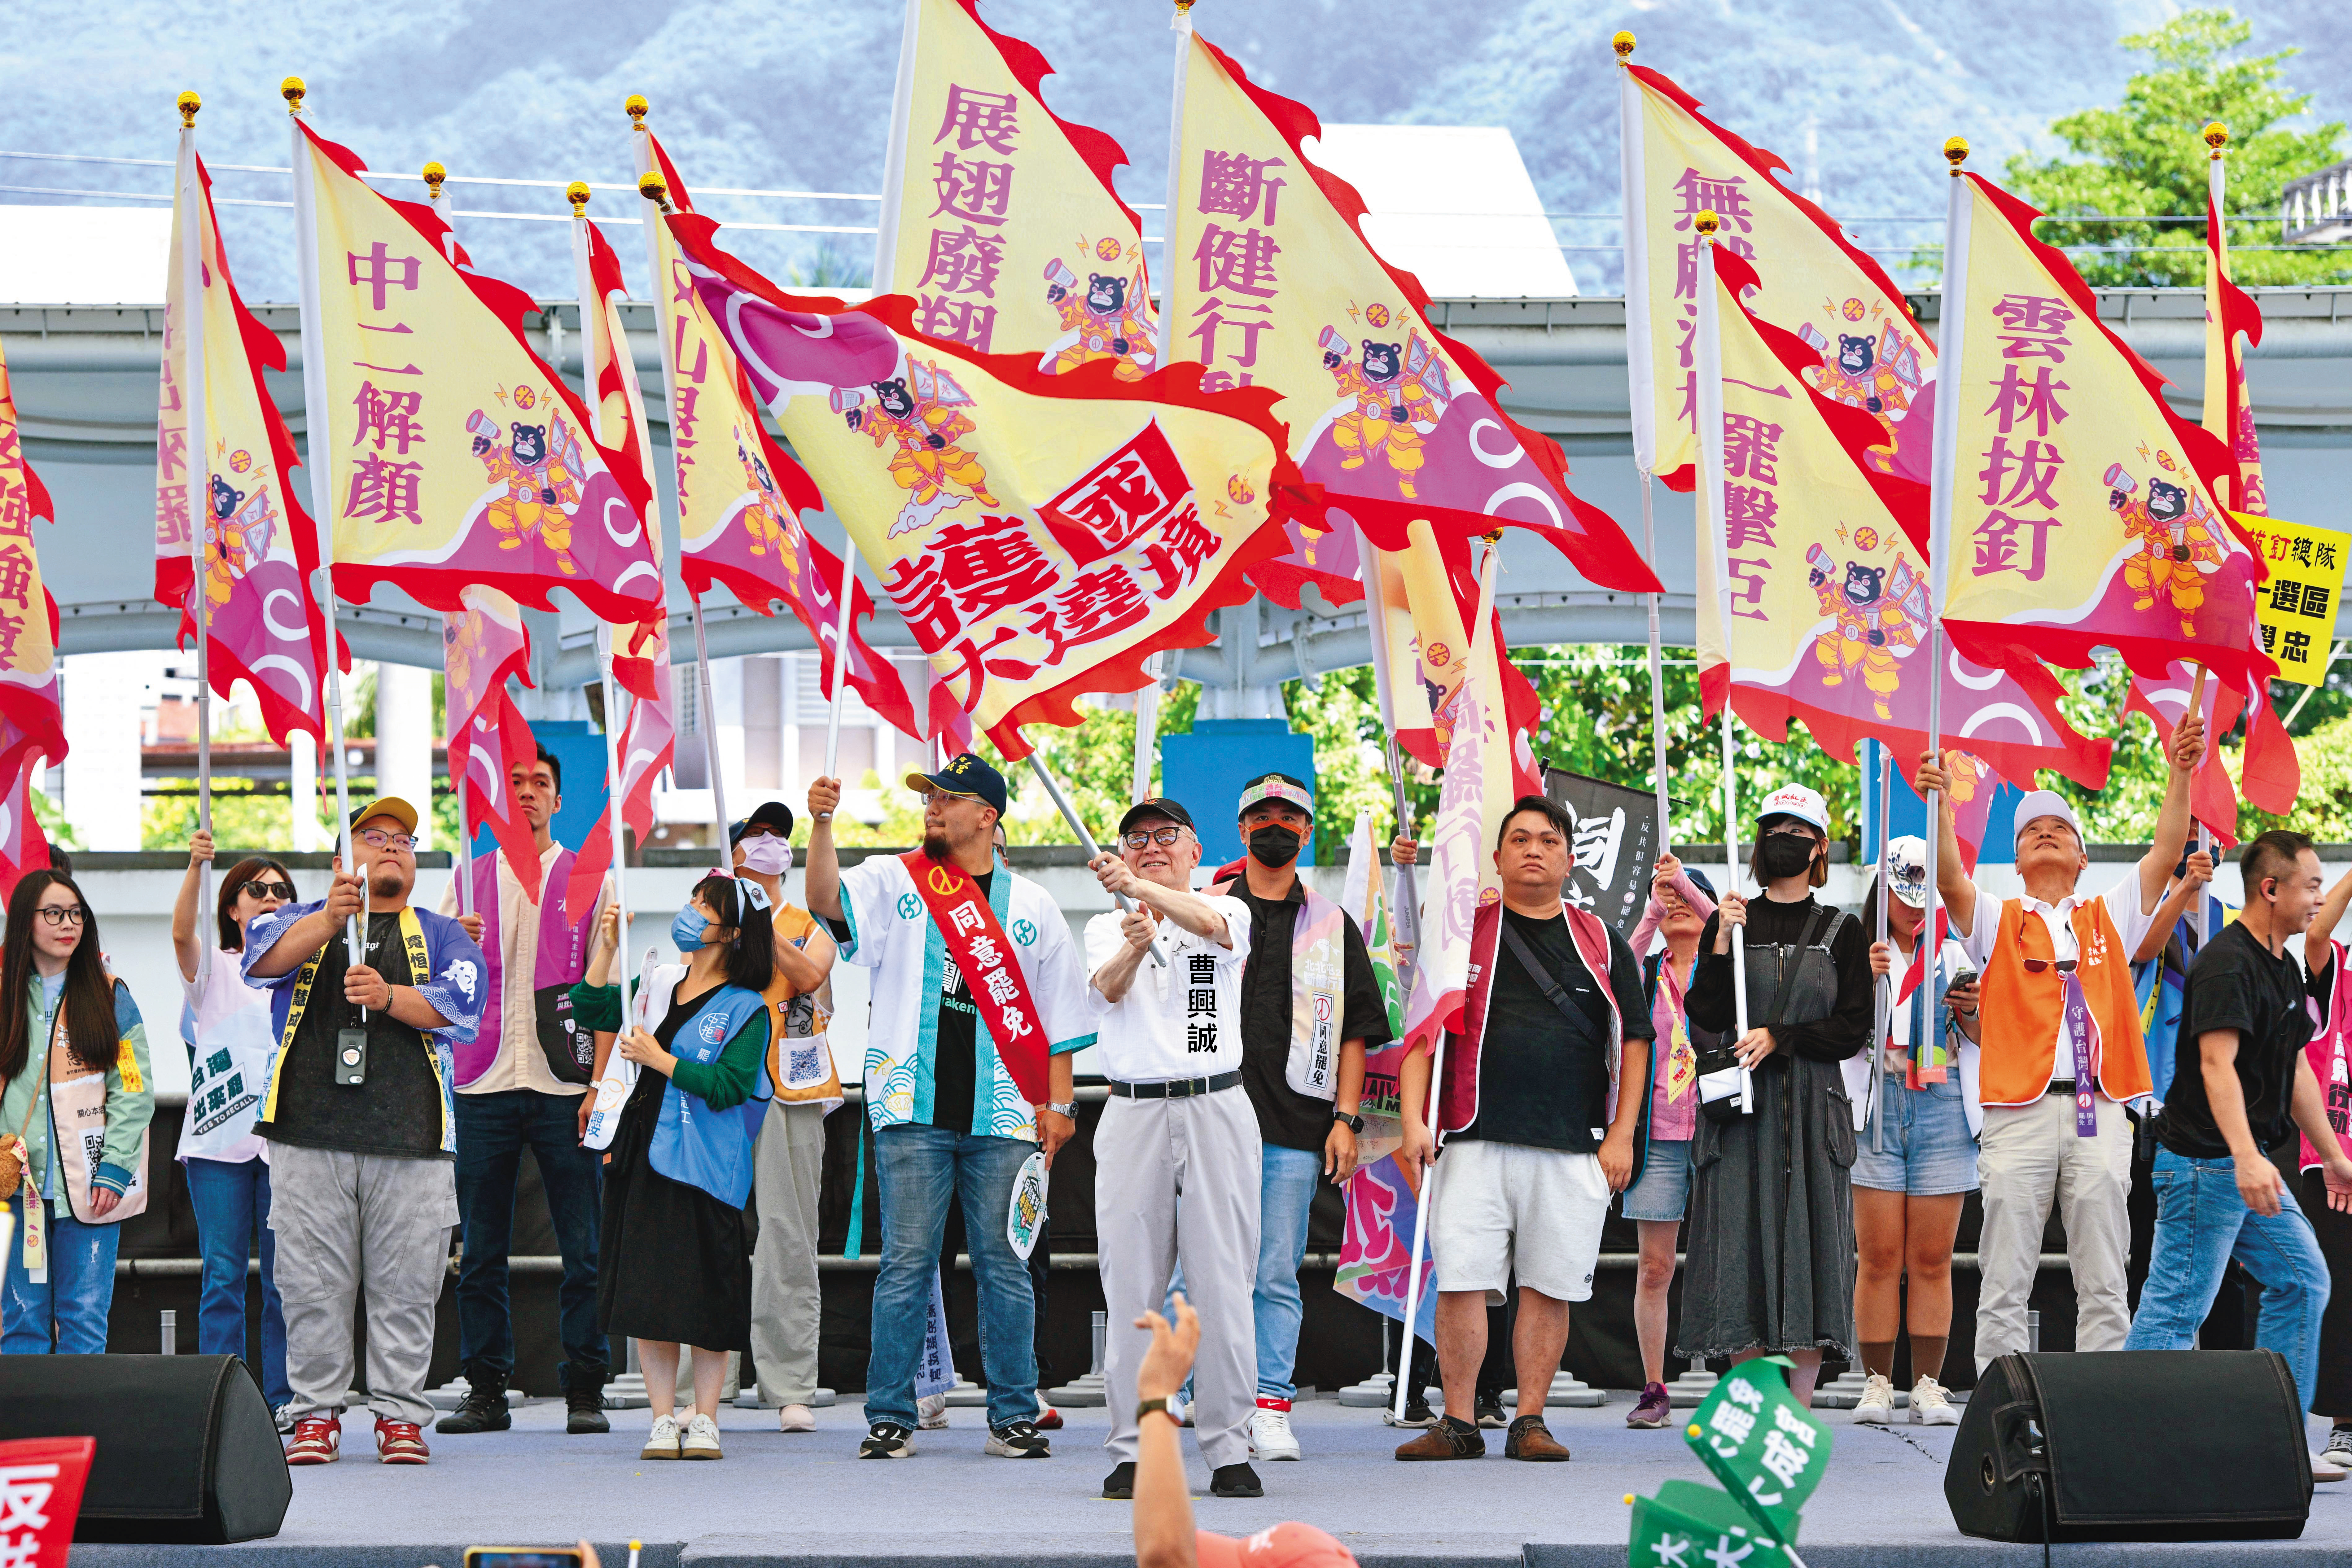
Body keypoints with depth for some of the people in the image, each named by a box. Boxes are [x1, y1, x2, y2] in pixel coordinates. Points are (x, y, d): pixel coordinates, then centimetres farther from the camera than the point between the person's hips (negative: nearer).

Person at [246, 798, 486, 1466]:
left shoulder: (441, 935, 18)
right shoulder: (305, 922, 17)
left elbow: (459, 1003, 0)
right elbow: (263, 959, -4)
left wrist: (391, 996, -18)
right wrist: (332, 919, -21)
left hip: (411, 1136, 0)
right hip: (310, 1134, 0)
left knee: (406, 1285, -2)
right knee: (313, 1284, -1)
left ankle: (400, 1415, 5)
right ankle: (316, 1413, 7)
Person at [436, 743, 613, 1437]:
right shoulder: (469, 880, 15)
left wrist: (603, 1082, -5)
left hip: (565, 1086, -2)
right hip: (484, 1082, 2)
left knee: (582, 1249, -4)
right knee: (481, 1249, 2)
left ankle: (584, 1390, 2)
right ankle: (486, 1390, 8)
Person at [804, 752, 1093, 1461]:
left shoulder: (1031, 905, 10)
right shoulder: (894, 882, 7)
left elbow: (1058, 1014, 11)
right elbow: (827, 901, -12)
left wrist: (1059, 1103, 4)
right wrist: (822, 826, -26)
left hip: (1004, 1117, 1)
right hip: (914, 1111, -1)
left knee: (1005, 1267, 4)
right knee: (907, 1264, -1)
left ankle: (1013, 1416, 11)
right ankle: (890, 1416, 6)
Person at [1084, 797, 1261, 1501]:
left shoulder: (1230, 913, 9)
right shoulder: (1106, 928, 14)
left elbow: (1207, 922, -17)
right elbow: (1106, 988, -8)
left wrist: (1138, 886, -34)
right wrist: (1132, 947, -31)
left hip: (1218, 1109, -1)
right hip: (1134, 1113, 1)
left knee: (1224, 1284, -2)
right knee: (1131, 1288, 1)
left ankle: (1229, 1450, 4)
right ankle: (1131, 1452, 6)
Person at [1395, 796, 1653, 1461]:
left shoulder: (1602, 944, 14)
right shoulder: (1462, 933, 10)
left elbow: (1633, 1042, 12)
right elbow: (1422, 1032, 7)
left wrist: (1621, 1135, 3)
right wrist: (1414, 1121, -4)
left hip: (1574, 1150, 1)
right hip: (1474, 1143, -1)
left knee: (1551, 1287, 0)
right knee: (1462, 1282, -7)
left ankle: (1530, 1421, 9)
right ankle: (1458, 1424, 0)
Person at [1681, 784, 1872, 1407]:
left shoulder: (1842, 931, 9)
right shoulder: (1729, 921, 10)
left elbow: (1855, 1029, 2)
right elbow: (1708, 1016, -1)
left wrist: (1779, 1038, -9)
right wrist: (1721, 944, -12)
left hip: (1814, 1104, 0)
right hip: (1740, 1104, 0)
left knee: (1811, 1236, -5)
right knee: (1743, 1238, -5)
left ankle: (1799, 1408, -1)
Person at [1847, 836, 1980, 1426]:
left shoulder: (1952, 955, 16)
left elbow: (1981, 1042, 19)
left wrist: (1970, 1012, -2)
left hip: (1943, 1111, 2)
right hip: (1878, 1109, -2)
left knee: (1933, 1260, 0)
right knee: (1879, 1258, -4)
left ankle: (1928, 1386, 4)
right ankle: (1877, 1384, 2)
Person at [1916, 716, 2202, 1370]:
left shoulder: (2110, 919, 20)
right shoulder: (1997, 922, 14)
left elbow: (2165, 855, 8)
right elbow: (1949, 878, -4)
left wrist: (2180, 773, -3)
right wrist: (1940, 803, -19)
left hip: (2100, 1115, 2)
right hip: (2019, 1113, -2)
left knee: (2104, 1287, 2)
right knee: (2004, 1285, -4)